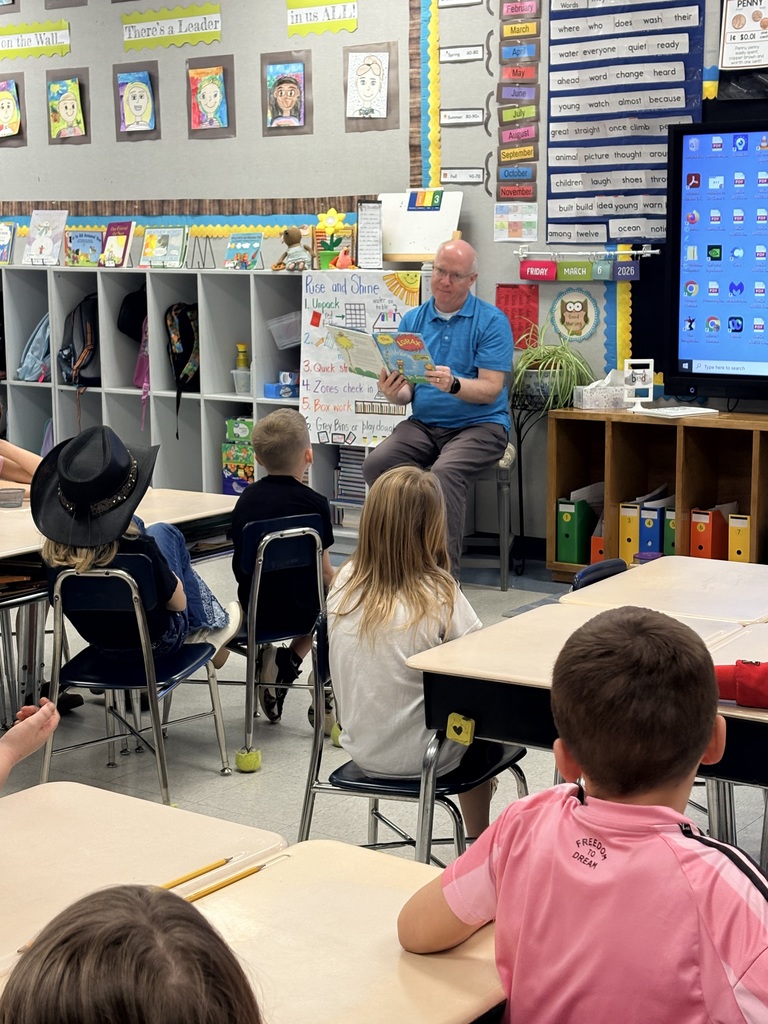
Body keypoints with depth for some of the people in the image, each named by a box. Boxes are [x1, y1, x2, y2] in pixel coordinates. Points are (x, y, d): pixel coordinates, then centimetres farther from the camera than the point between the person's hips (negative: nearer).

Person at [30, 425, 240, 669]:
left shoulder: (55, 553, -25)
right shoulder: (140, 549, -36)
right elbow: (178, 602, -20)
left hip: (100, 641, 4)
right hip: (157, 642, -4)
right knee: (164, 532, 16)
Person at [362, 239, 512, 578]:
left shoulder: (492, 321, -3)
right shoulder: (413, 320, 10)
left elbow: (490, 389, -11)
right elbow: (406, 390, 8)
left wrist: (454, 385, -31)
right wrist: (394, 393, -16)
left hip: (480, 424, -4)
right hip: (425, 423, 5)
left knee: (445, 472, -34)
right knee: (376, 463, -22)